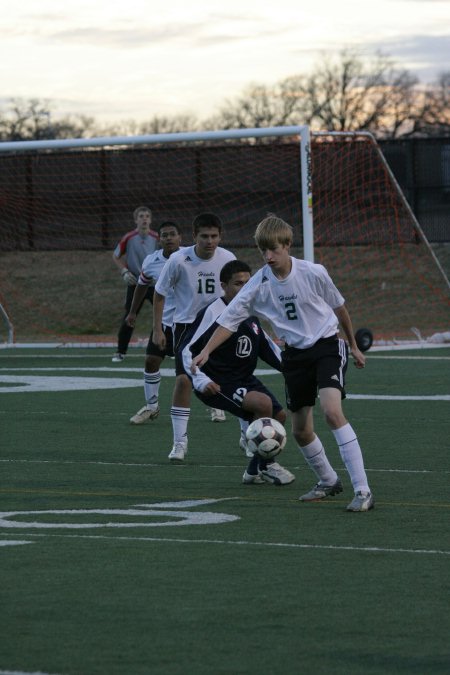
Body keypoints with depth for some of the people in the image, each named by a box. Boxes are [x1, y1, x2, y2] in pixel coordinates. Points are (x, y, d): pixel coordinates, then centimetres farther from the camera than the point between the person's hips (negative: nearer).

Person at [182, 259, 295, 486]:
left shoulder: (250, 312, 7)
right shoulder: (213, 313, -17)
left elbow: (267, 347, 19)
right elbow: (188, 350, -17)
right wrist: (201, 381, -26)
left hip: (244, 379, 9)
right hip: (218, 384, -9)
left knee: (279, 415, 3)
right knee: (263, 403, -27)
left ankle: (254, 470, 21)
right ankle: (266, 466, -11)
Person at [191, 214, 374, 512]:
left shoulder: (313, 273, -13)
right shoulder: (259, 284, -7)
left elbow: (338, 306, 3)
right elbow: (230, 318, -4)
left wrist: (354, 345, 13)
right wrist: (206, 351, -17)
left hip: (327, 345, -4)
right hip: (295, 354, 4)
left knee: (332, 410, -26)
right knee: (301, 430, 7)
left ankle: (363, 491, -27)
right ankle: (329, 481, 34)